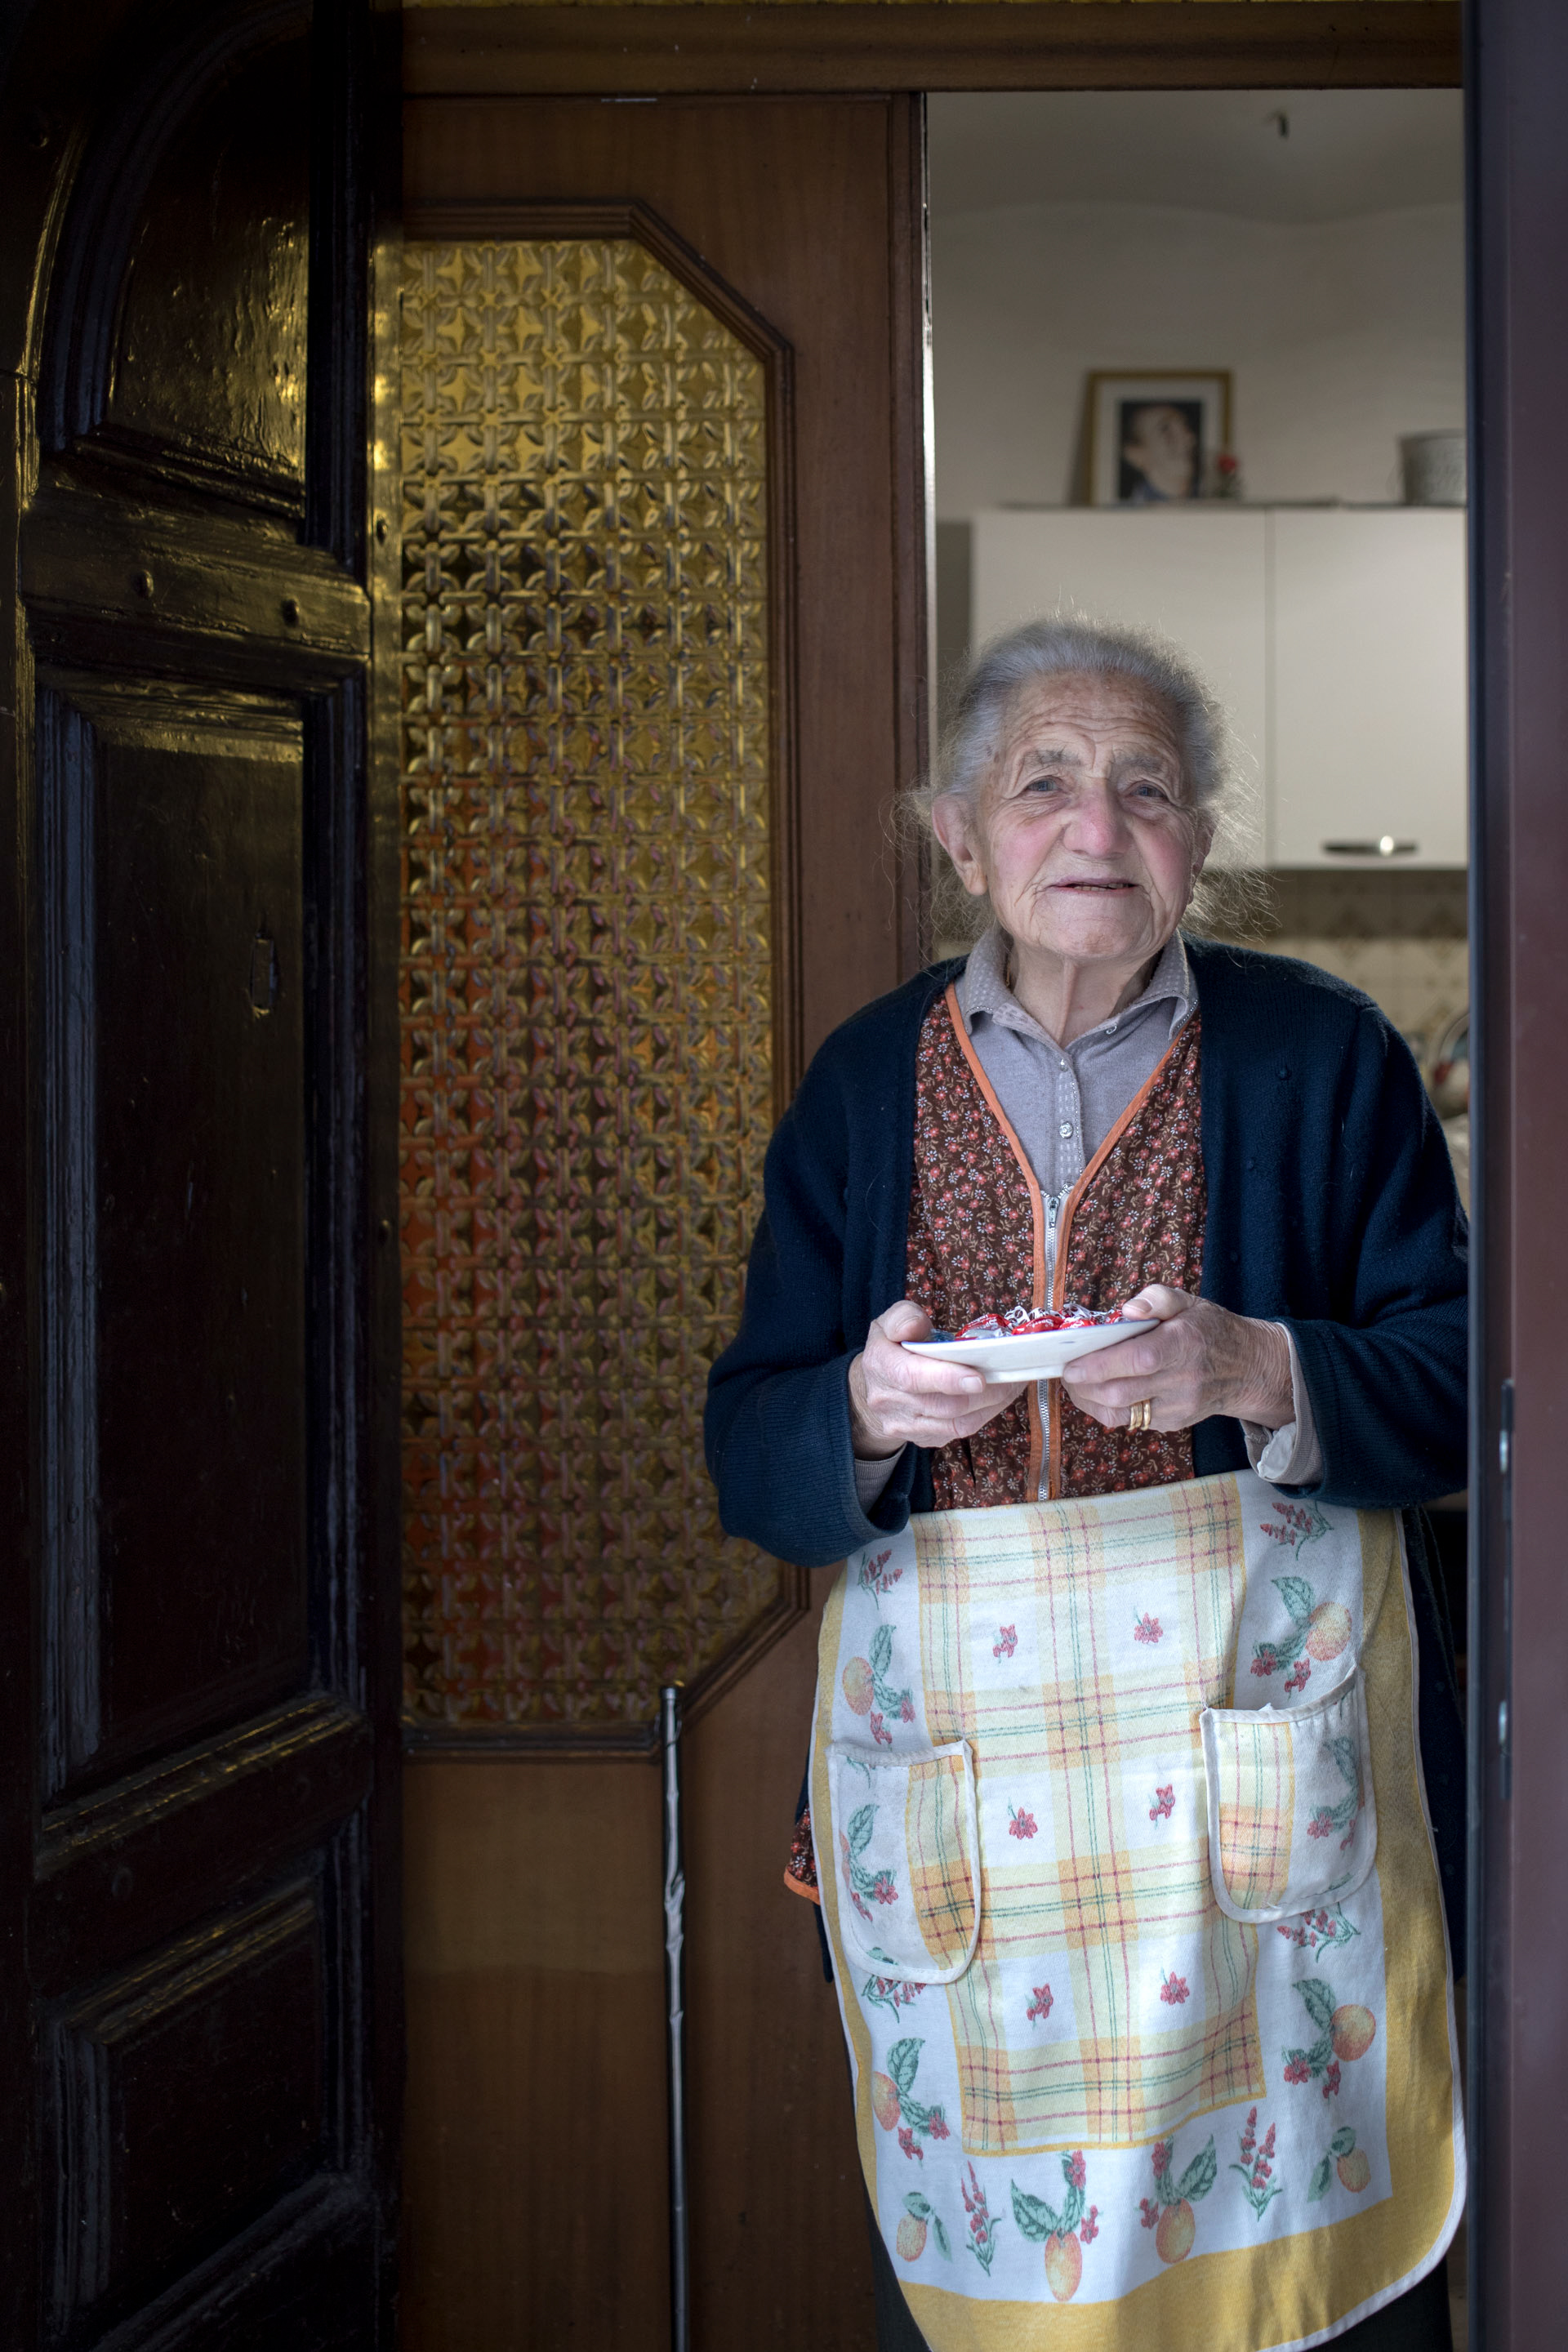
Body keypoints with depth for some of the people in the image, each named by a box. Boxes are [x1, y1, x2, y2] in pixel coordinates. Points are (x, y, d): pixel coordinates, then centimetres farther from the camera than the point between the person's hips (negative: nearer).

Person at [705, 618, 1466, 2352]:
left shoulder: (1321, 1057, 4)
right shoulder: (866, 1084, 10)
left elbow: (1459, 1383, 1)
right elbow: (747, 1451, 8)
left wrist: (1254, 1372, -17)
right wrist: (866, 1410, -14)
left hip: (1258, 1736, -1)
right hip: (950, 1742, 2)